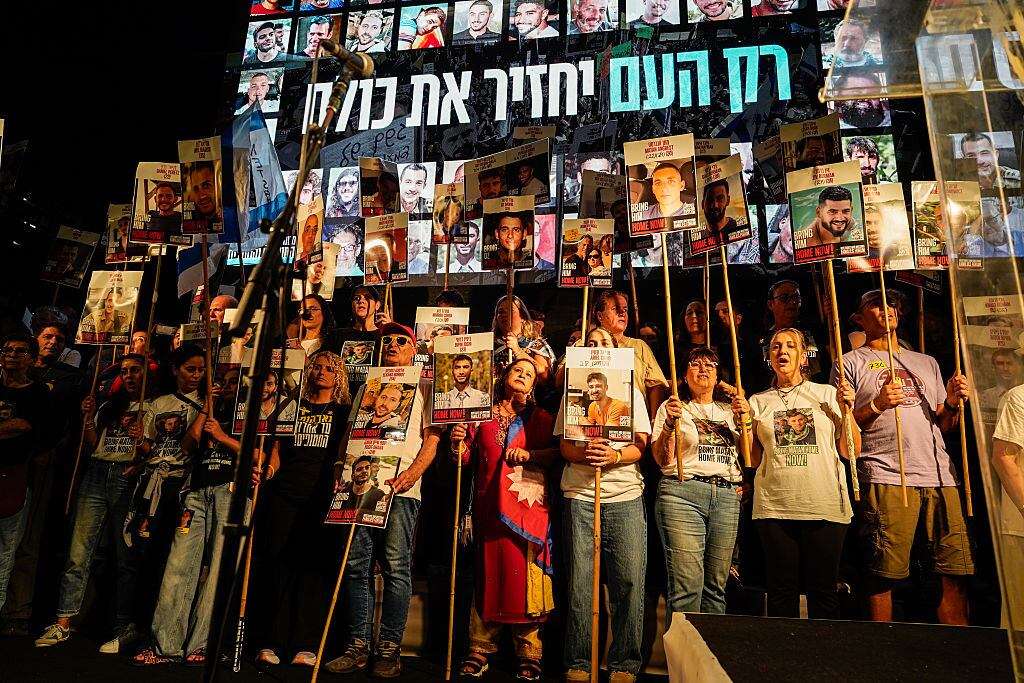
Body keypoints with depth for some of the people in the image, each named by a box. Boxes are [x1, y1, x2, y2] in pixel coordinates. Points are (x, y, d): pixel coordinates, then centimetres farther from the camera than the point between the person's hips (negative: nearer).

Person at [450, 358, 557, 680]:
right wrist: (458, 442, -4)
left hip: (527, 501, -1)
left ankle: (529, 653, 4)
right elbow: (467, 458, 15)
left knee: (525, 570, -6)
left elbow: (558, 452, 4)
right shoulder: (483, 415, 16)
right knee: (488, 569, 2)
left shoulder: (540, 417, 13)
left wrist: (530, 454, -10)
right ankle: (480, 649, 11)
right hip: (489, 502, 1)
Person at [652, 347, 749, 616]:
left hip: (727, 496, 4)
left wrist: (744, 422, 3)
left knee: (716, 585, 4)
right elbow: (662, 459, 1)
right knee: (686, 586, -11)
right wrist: (670, 423, -11)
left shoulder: (729, 410, 21)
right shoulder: (673, 407, 10)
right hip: (682, 494, -4)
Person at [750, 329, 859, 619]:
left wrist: (846, 409, -5)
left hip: (825, 505, -1)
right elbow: (754, 461, 8)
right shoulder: (759, 402, 11)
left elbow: (850, 452, 5)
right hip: (775, 506, 1)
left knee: (823, 590, 5)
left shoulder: (827, 394, 9)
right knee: (781, 589, 6)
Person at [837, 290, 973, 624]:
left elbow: (943, 427, 24)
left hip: (939, 475, 5)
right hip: (885, 477, -5)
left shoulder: (927, 363, 26)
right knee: (883, 575, -5)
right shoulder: (851, 363, 9)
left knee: (957, 574, 1)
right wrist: (876, 405, -13)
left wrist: (952, 403, 4)